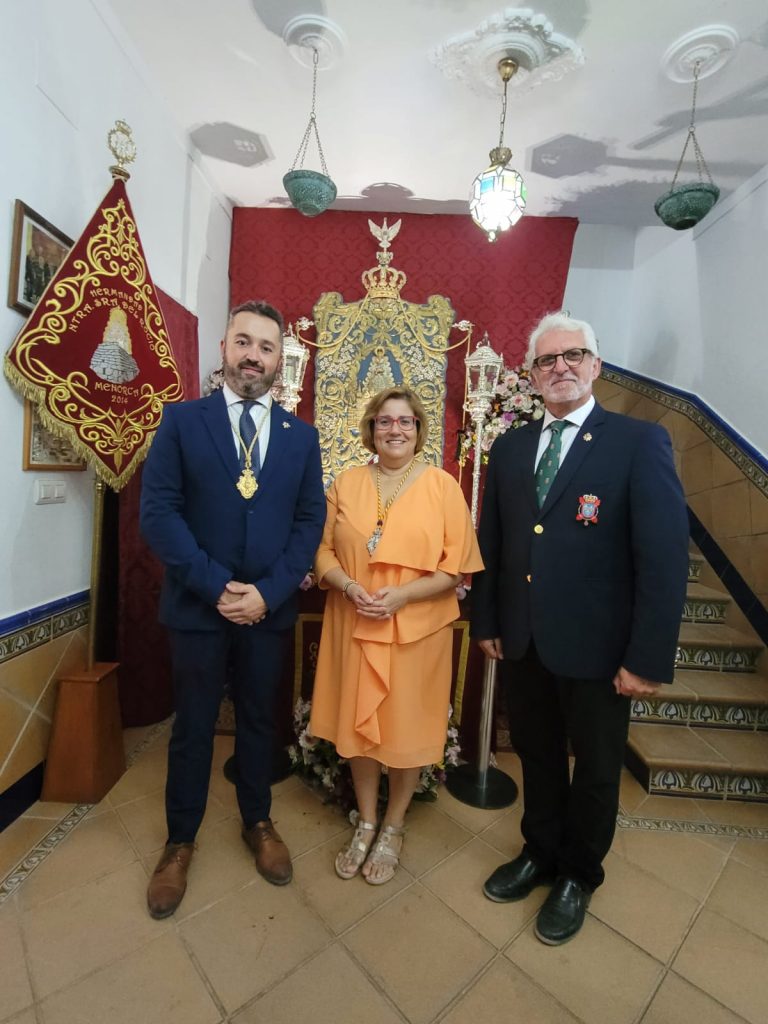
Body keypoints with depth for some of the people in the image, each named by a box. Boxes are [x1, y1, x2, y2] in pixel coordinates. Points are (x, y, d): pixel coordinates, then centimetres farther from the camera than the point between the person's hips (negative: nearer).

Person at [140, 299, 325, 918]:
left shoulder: (301, 436, 4)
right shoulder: (181, 420, -2)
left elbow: (310, 521, -1)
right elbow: (158, 512, -9)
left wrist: (268, 592, -12)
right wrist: (216, 587, -16)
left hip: (269, 607, 2)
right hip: (199, 606, -1)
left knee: (258, 720, 18)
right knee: (193, 728, 14)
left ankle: (258, 823, 42)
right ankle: (181, 840, 38)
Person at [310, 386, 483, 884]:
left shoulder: (442, 485, -5)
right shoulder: (346, 483, 3)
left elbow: (457, 565, -7)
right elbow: (324, 551, 4)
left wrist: (401, 595, -18)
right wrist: (350, 587, -15)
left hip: (416, 629, -2)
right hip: (354, 626, 3)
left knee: (407, 727, 12)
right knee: (359, 723, 15)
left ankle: (393, 827, 38)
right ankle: (366, 822, 39)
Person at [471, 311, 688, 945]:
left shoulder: (641, 442, -9)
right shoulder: (510, 447, 5)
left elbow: (665, 557, -13)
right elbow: (492, 542, 6)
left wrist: (648, 658, -15)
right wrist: (487, 621, 6)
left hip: (596, 648, -3)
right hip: (522, 642, 4)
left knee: (596, 771, 19)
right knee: (537, 758, 23)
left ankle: (579, 875, 45)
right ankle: (540, 853, 49)